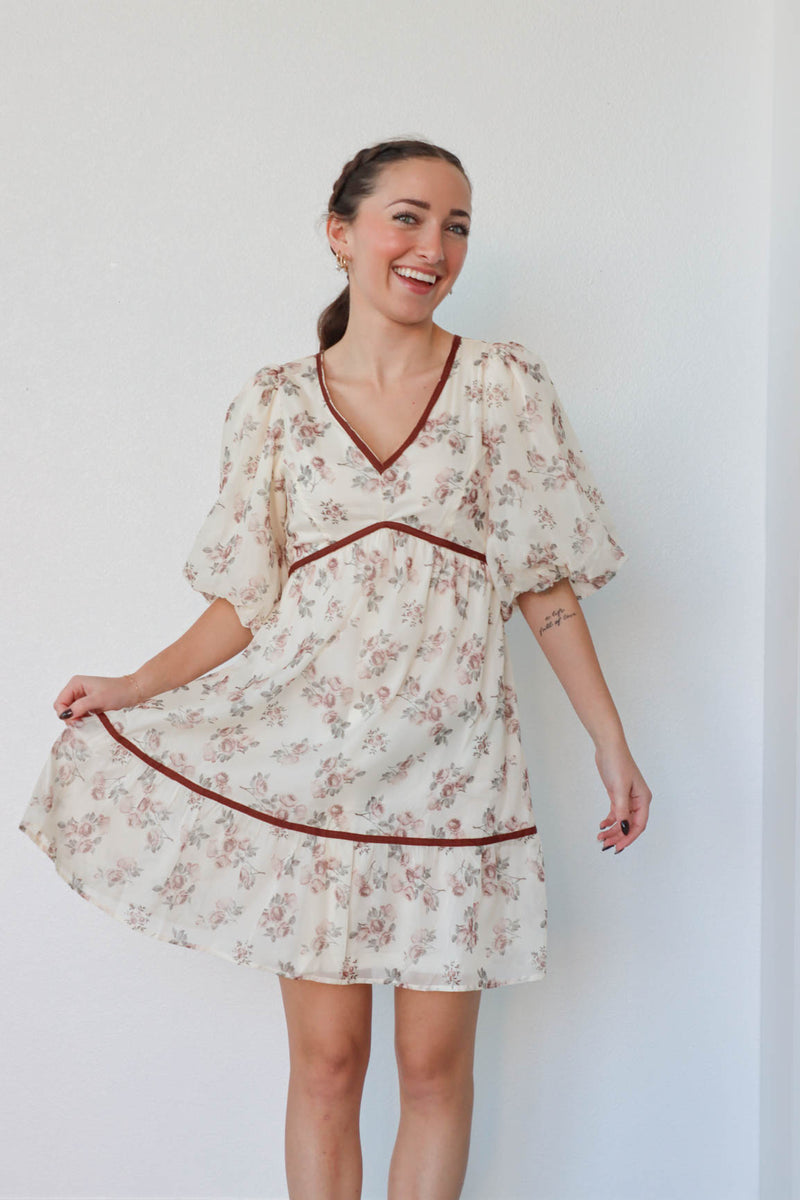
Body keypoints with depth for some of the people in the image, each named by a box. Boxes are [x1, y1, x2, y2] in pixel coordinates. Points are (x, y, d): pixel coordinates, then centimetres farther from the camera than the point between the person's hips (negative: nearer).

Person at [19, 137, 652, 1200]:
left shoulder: (505, 383, 3)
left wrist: (612, 745, 2)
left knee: (434, 1065, 6)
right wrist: (139, 686, -3)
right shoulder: (276, 404, 5)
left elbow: (545, 581, 4)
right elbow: (250, 599, 7)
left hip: (449, 759, 0)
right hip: (309, 757, 1)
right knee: (325, 1060, 5)